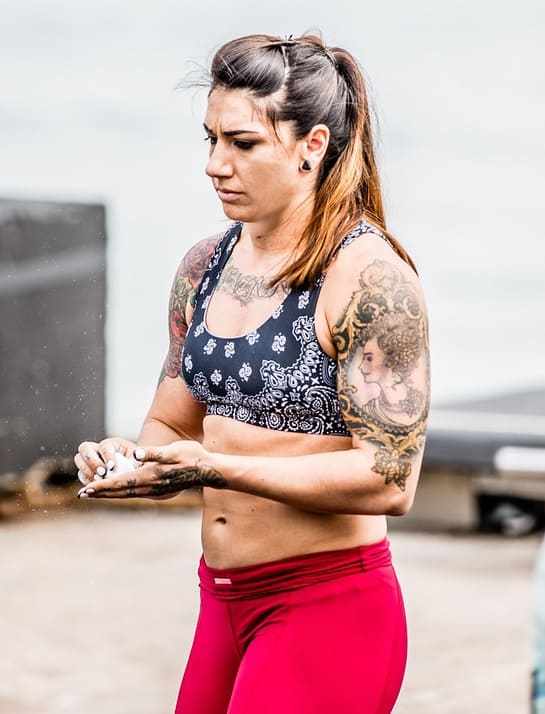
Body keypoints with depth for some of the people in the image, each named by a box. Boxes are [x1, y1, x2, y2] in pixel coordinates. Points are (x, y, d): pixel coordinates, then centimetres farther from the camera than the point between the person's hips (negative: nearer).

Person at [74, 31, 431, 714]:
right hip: (223, 600, 7)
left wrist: (212, 469, -26)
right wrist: (125, 457, -7)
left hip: (330, 607, -7)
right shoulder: (204, 267, 7)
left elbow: (389, 479, -19)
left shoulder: (369, 274, -14)